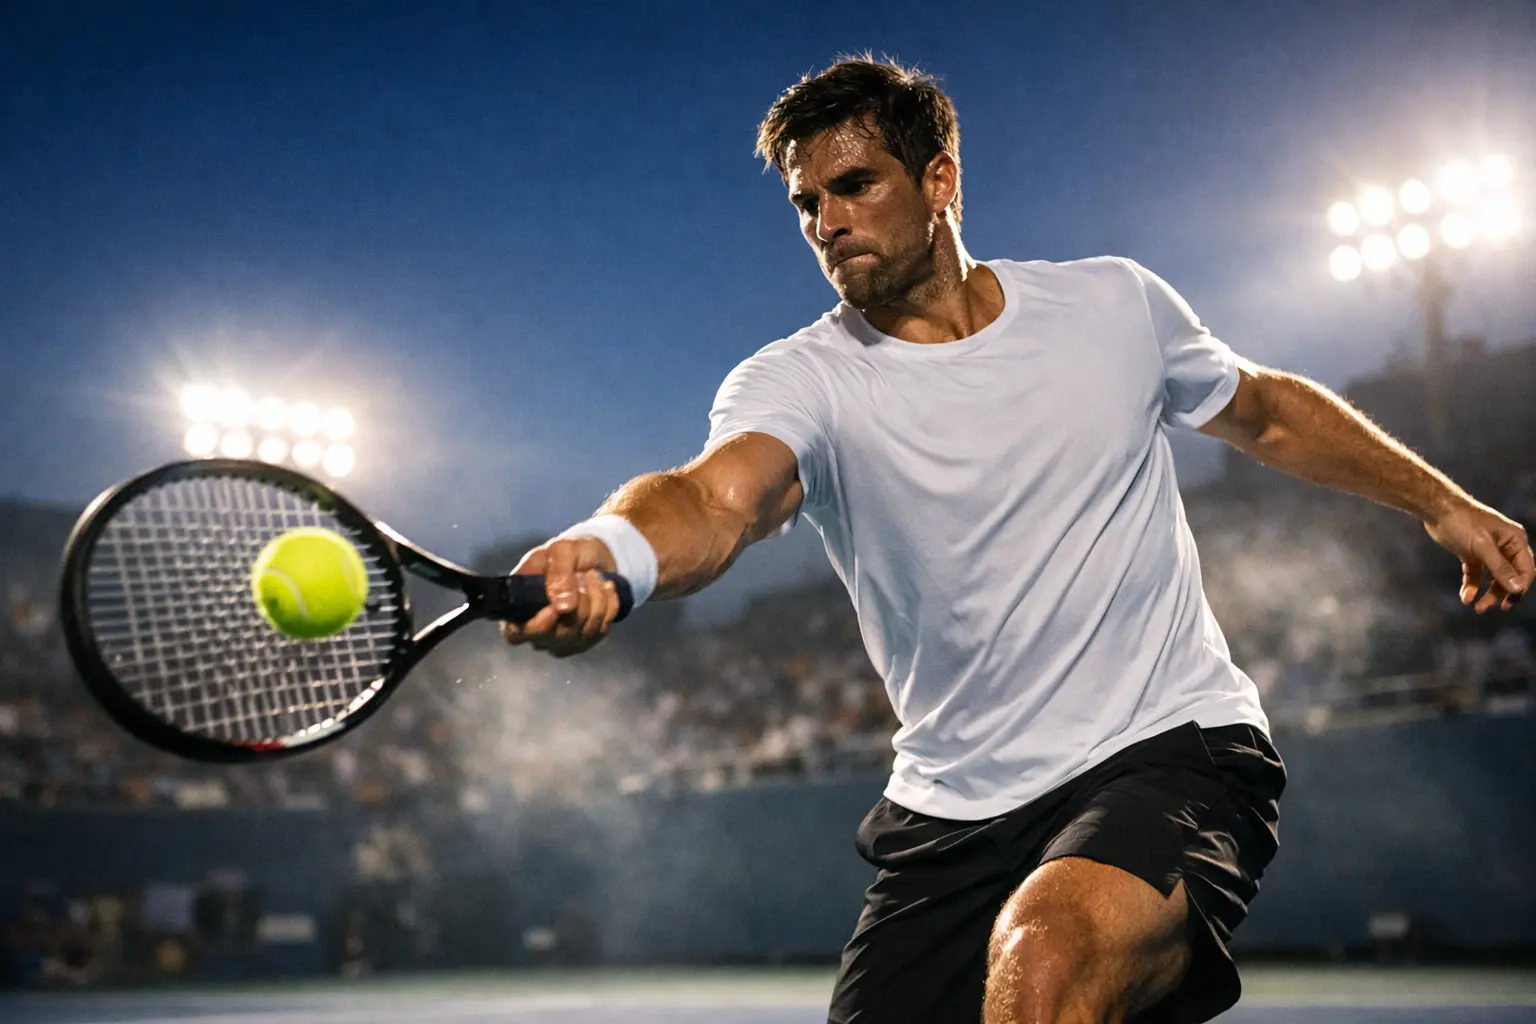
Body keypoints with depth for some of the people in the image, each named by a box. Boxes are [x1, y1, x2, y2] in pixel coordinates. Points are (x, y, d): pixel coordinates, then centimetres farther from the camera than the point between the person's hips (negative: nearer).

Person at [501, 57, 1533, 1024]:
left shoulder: (1115, 303, 2)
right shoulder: (799, 381, -6)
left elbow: (1269, 412, 21)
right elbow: (715, 495, -29)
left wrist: (1445, 503, 24)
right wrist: (605, 552, -52)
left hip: (1171, 752, -2)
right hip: (952, 814, 2)